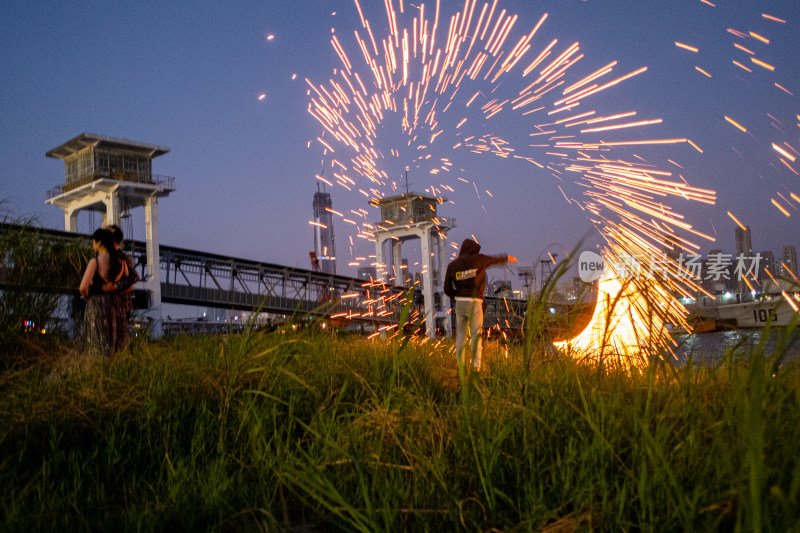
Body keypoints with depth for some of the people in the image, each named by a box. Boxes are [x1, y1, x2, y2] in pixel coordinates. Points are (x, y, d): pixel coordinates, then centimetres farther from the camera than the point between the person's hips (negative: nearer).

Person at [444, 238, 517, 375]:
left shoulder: (452, 265, 5)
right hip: (475, 303, -3)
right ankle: (476, 366, -4)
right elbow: (494, 259, 21)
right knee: (476, 334, 3)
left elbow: (447, 289, 3)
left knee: (460, 335, 12)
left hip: (460, 302, 3)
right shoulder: (478, 259, 0)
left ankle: (460, 365, 11)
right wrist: (507, 258, 41)